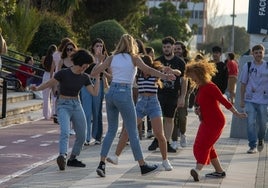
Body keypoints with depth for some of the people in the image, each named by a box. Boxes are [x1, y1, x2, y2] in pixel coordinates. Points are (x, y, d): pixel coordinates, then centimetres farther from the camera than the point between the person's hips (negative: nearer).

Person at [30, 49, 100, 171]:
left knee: (81, 136, 7)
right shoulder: (63, 73, -11)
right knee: (65, 132, -29)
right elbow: (49, 84, -5)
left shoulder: (84, 77, 4)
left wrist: (97, 77, -5)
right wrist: (37, 88, -21)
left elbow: (95, 93, -2)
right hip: (63, 106, -6)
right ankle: (62, 156, -47)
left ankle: (72, 159, 25)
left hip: (77, 106, 6)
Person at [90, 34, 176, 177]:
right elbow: (147, 70, -15)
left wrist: (98, 64, 26)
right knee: (132, 132, 3)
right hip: (124, 94, -4)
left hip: (111, 93, 4)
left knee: (111, 130, 14)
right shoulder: (133, 58, 1)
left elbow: (94, 73, 6)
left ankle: (102, 163, 3)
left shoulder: (112, 58, 10)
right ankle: (143, 166, 11)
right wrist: (165, 76, -18)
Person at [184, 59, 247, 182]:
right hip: (206, 121, 10)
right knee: (207, 147, 13)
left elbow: (223, 101, -18)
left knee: (203, 145, -21)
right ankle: (219, 171, 22)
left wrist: (237, 114, -17)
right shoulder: (200, 88, 11)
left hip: (215, 121, -10)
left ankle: (198, 169, -34)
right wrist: (199, 110, 5)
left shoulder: (210, 87, -17)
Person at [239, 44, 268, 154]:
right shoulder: (247, 66, 1)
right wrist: (242, 100, 3)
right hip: (250, 100, 0)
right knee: (251, 123, -7)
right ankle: (253, 146, -1)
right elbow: (243, 84, 6)